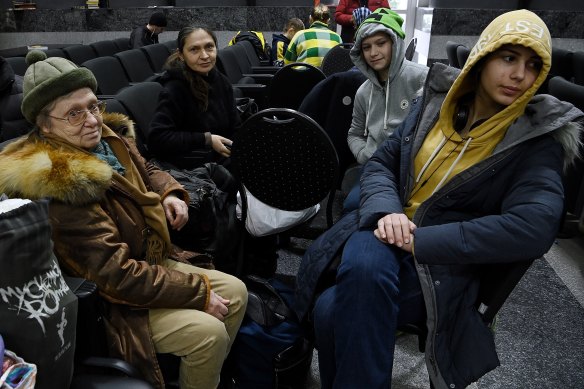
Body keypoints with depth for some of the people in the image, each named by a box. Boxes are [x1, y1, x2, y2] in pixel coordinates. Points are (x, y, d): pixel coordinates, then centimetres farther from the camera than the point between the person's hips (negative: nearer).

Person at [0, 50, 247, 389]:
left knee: (237, 292, 5)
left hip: (155, 261, 9)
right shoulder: (61, 185, -27)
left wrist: (170, 193, -2)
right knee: (209, 332, -23)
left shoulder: (110, 138, -1)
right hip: (114, 303, -9)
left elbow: (146, 170, 22)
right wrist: (199, 292, -25)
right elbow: (115, 276, -30)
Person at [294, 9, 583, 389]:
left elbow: (534, 228, -18)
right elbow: (379, 163, 7)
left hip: (446, 261, -3)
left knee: (335, 308, -28)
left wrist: (421, 240, -22)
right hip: (390, 228, 4)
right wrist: (386, 210, -16)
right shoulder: (436, 103, 7)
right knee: (362, 271, -32)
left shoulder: (538, 139, -3)